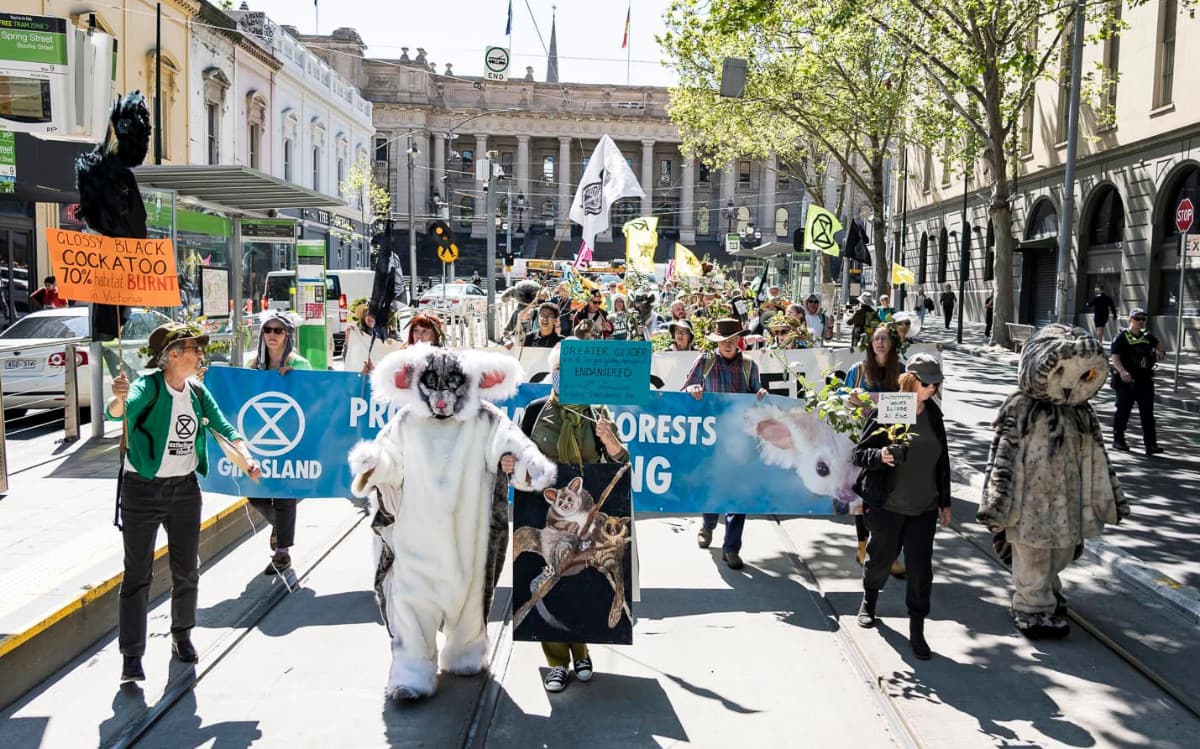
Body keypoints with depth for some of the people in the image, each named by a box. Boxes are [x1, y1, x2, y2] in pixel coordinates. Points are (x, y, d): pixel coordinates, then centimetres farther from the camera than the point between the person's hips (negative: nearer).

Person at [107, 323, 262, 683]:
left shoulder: (197, 390, 3)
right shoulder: (149, 386, -16)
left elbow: (223, 427, 3)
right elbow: (118, 411, -33)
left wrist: (247, 457, -13)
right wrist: (118, 400, -57)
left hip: (185, 488, 6)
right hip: (143, 490, -6)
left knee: (187, 570, 14)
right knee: (138, 573, -4)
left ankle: (182, 636, 32)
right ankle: (131, 656, 2)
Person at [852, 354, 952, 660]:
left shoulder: (934, 414, 5)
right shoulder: (885, 412, -10)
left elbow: (942, 460, 14)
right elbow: (859, 453, -8)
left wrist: (945, 502, 16)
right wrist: (880, 456, -30)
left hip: (924, 508, 3)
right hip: (887, 505, -3)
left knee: (921, 568, -1)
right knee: (882, 556, 14)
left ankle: (917, 632, 9)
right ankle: (869, 600, 44)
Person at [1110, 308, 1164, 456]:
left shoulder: (1147, 336, 12)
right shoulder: (1121, 338, -7)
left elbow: (1157, 344, 34)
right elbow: (1115, 358, -18)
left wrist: (1160, 352, 11)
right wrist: (1122, 371, -35)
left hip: (1145, 380, 5)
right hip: (1127, 381, -5)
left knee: (1148, 412, 1)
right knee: (1123, 410, 5)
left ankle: (1150, 444, -1)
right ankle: (1118, 440, 18)